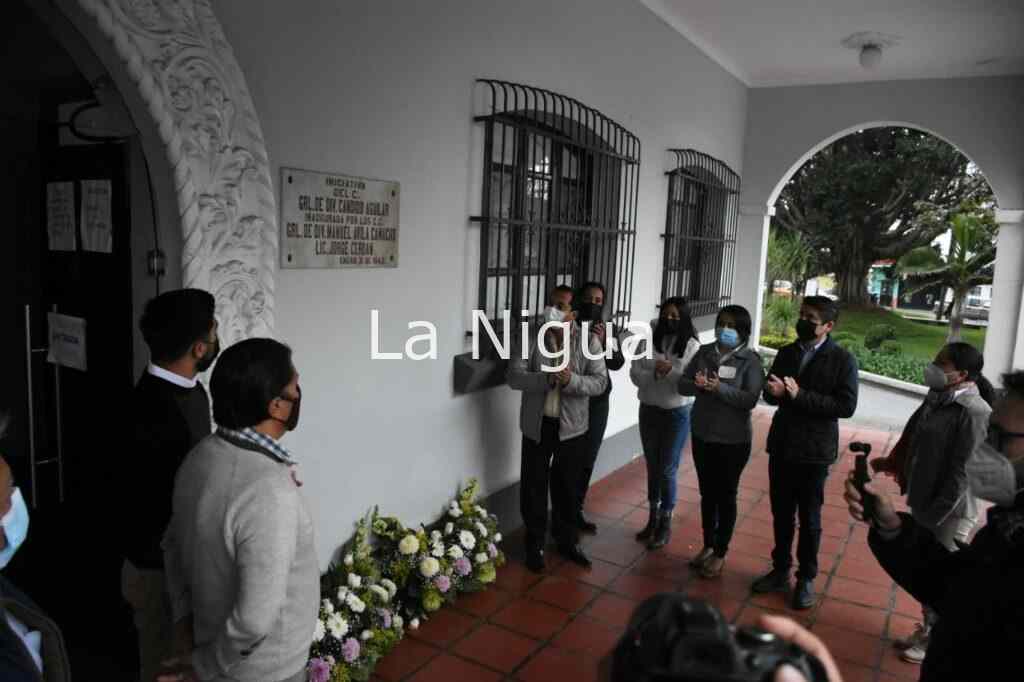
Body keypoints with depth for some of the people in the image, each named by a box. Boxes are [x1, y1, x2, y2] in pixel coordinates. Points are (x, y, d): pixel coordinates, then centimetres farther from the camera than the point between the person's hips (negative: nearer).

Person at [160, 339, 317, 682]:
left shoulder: (201, 456, -8)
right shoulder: (270, 494, -35)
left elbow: (174, 543, 7)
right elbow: (255, 618, -32)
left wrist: (185, 614, 10)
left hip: (214, 638, 7)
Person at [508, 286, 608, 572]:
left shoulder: (588, 341, -4)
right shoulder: (532, 337, -5)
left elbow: (600, 383, -9)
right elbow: (514, 377, -13)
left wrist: (571, 380, -28)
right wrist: (547, 379, -28)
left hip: (572, 427, 0)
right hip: (537, 426, 0)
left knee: (568, 487, 14)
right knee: (533, 486, 9)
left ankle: (567, 541, 34)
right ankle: (535, 544, 26)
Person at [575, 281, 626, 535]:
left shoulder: (607, 330, 6)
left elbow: (618, 362, -4)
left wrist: (602, 342, -19)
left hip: (598, 404, 5)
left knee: (587, 462, 13)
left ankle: (576, 512, 28)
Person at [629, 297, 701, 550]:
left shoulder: (692, 345, -10)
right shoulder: (648, 339, -3)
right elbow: (634, 373, -6)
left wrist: (671, 371, -28)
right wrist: (653, 375, -24)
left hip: (677, 414, -3)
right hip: (649, 410, 3)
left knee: (667, 470, 2)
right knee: (652, 467, 15)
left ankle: (665, 523, 19)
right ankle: (653, 518, 31)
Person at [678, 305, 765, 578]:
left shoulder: (750, 360, -11)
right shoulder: (705, 352, 1)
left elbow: (750, 399, -19)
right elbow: (682, 385, -1)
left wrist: (719, 388, -30)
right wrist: (698, 385, -22)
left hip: (733, 440, -4)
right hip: (702, 435, 4)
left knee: (726, 496, 9)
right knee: (707, 493, 17)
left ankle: (720, 554, 24)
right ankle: (707, 546, 34)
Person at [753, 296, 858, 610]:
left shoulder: (842, 360, -10)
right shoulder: (787, 352, 4)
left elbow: (846, 406, -17)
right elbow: (770, 395, 8)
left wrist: (800, 395, -24)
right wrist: (774, 391, -17)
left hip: (814, 450, -4)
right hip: (781, 445, 4)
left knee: (809, 519, 9)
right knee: (781, 514, 15)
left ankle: (806, 579, 26)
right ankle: (780, 571, 31)